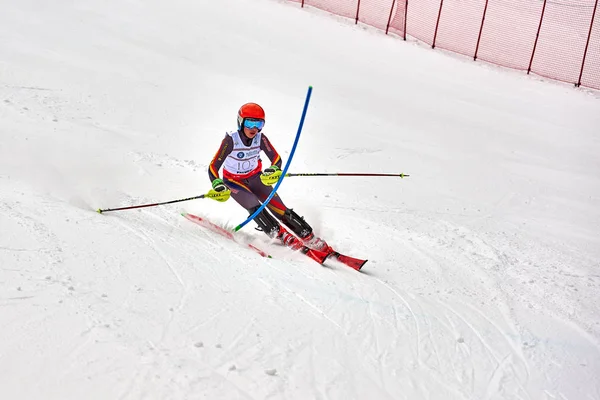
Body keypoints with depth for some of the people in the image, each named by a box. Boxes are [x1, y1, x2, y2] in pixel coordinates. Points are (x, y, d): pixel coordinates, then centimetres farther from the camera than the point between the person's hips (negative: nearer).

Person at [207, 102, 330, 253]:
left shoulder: (260, 138, -18)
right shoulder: (231, 140, -27)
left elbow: (276, 159, -13)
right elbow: (213, 167, -27)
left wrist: (273, 170, -36)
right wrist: (218, 185, -46)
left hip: (256, 178, 2)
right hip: (234, 182, -2)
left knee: (279, 208, -14)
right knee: (255, 207, -28)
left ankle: (310, 239, -12)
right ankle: (284, 237, -24)